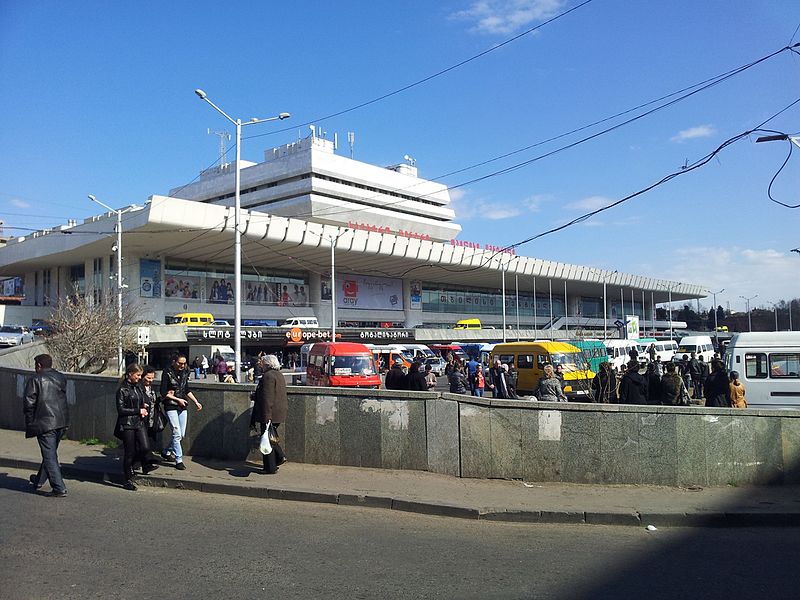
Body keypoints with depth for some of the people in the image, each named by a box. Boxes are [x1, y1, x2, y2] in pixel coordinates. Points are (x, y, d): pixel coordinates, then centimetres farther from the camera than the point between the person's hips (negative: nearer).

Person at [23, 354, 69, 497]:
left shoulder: (34, 379, -8)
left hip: (44, 423, -7)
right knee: (50, 452, 21)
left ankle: (59, 488, -6)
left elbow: (28, 403, -8)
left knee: (50, 455, -3)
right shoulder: (61, 378, 11)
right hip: (62, 422, 7)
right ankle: (39, 480, 38)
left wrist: (30, 422, 3)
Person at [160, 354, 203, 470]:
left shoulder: (184, 373, 8)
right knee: (177, 433, -10)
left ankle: (165, 453, 29)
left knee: (182, 434, 9)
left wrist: (196, 402, 14)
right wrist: (178, 399, -13)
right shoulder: (167, 373, -9)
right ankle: (179, 460, -2)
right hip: (171, 407, -6)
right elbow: (163, 393, -10)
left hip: (182, 407, 6)